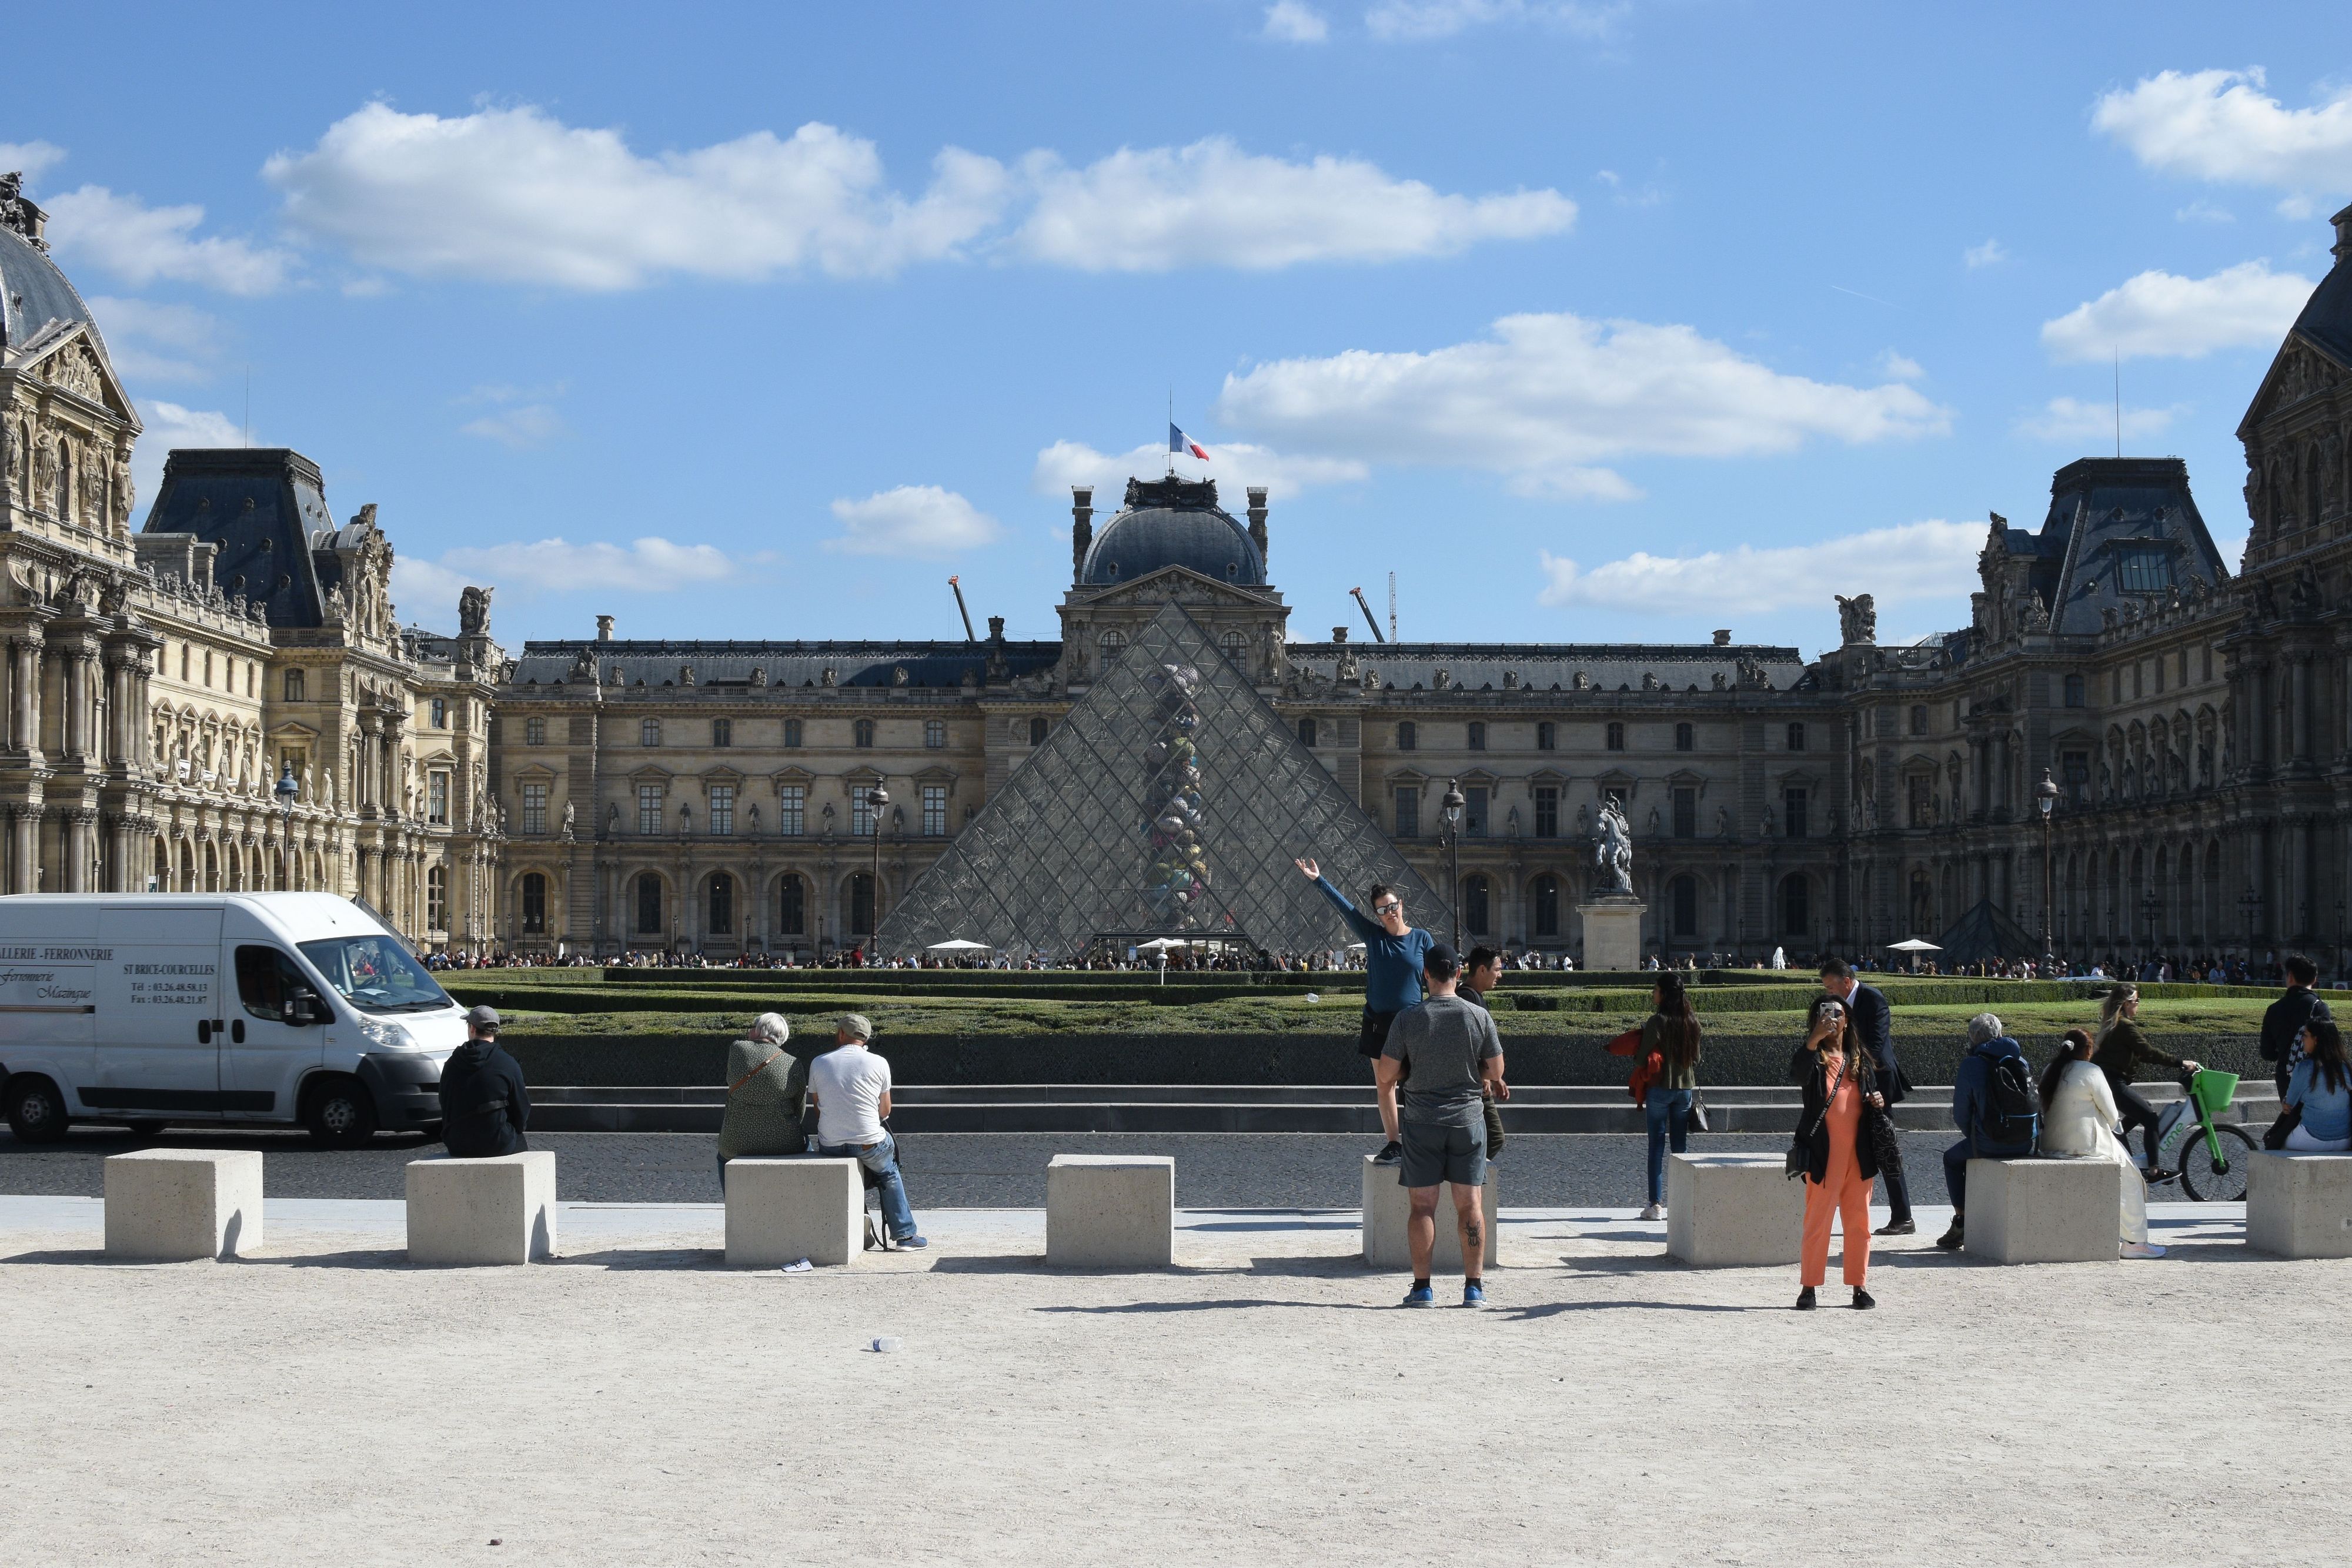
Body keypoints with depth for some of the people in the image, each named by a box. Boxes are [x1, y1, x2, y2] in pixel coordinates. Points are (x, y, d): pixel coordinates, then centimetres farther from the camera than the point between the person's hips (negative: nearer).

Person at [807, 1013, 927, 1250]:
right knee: (889, 1175, 27)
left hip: (830, 1147, 2)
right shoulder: (879, 1064, -2)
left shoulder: (818, 1063, 2)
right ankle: (904, 1234, 25)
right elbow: (885, 1111, 7)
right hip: (869, 1144, -1)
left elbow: (818, 1108, 9)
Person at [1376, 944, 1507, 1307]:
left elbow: (1386, 1074, -7)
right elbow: (1495, 1071, 2)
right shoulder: (1479, 1017, -6)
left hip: (1421, 1121, -1)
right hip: (1467, 1119, 1)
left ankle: (1422, 1287, 3)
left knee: (1422, 1205, 4)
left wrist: (1396, 1078, 16)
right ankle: (1474, 1286, 6)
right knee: (1470, 1205, 6)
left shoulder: (1408, 1019, -10)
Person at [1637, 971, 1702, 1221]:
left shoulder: (1657, 1021, -13)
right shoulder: (1692, 1022, 4)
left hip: (1660, 1088, -5)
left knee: (1657, 1146, 0)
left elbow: (1645, 1056, -11)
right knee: (1680, 1145, 9)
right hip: (1686, 1088, 5)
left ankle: (1656, 1205, -3)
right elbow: (1696, 1057, 11)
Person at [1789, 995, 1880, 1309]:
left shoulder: (1861, 1059, 14)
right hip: (1823, 1153, -4)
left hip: (1858, 1153, 4)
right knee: (1817, 1221, -3)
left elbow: (1874, 1094, 23)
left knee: (1859, 1221, 7)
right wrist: (1814, 1040, -29)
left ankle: (1860, 1286, 15)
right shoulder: (1812, 1058, 1)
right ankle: (1809, 1287, 3)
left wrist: (1879, 1102, 0)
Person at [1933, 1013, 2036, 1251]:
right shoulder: (2021, 1060, 8)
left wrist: (1971, 1135, 18)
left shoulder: (1971, 1065, -7)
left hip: (1989, 1145, -5)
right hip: (2026, 1145, 5)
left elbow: (1961, 1115, -3)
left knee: (1952, 1159, 26)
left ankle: (1961, 1221, 19)